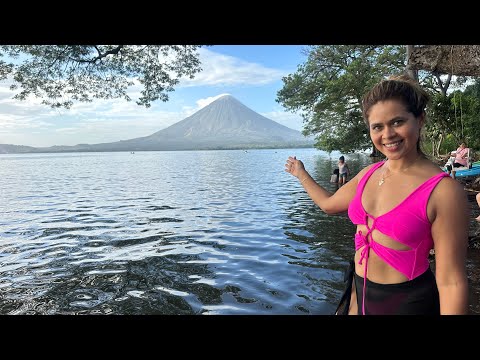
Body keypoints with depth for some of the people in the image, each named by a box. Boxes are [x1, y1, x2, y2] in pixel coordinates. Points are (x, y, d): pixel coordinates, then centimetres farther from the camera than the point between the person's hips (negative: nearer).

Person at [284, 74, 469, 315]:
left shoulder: (443, 190, -18)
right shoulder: (368, 174, 0)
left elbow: (451, 280, -16)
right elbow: (329, 204, 18)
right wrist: (301, 175, 27)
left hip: (409, 301, -5)